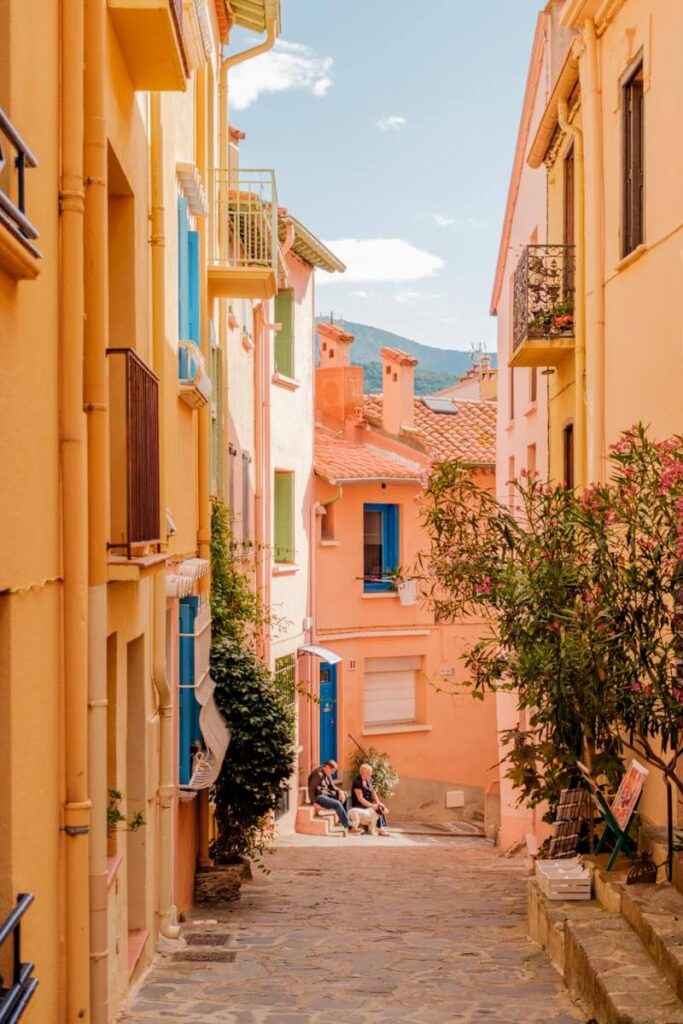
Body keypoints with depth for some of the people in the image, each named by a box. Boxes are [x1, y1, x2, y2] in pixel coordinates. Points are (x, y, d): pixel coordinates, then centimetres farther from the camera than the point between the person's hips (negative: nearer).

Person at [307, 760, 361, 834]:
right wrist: (314, 803, -28)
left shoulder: (327, 774, 12)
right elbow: (311, 789, -20)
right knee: (337, 804, -27)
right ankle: (349, 827, -26)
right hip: (318, 796, -10)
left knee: (344, 795, -4)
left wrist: (340, 791, -6)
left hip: (326, 794, 10)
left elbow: (332, 786, 14)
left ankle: (342, 819, -2)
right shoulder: (318, 774, -17)